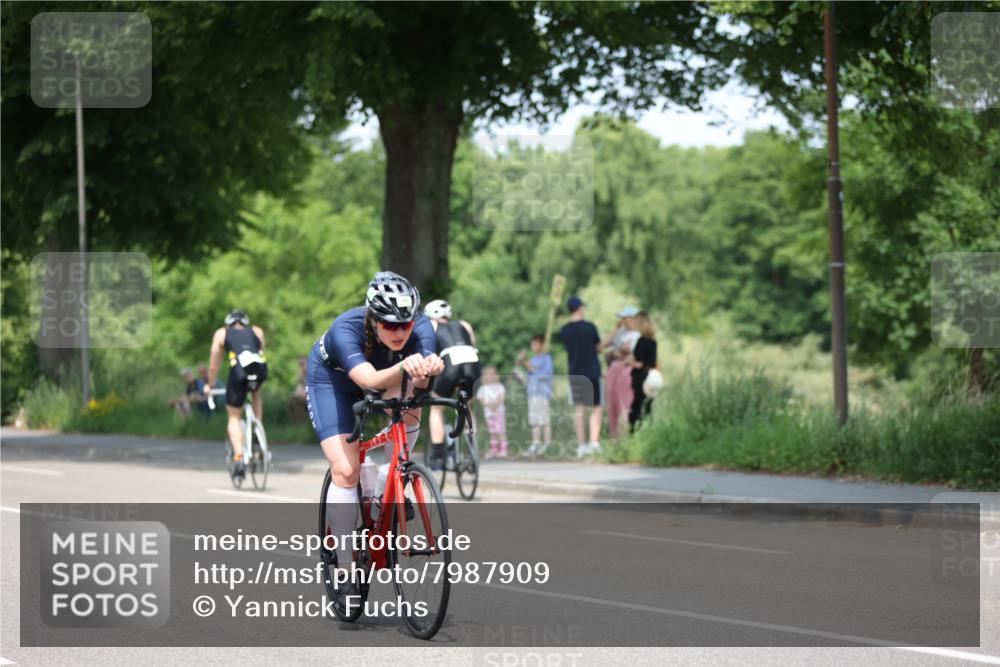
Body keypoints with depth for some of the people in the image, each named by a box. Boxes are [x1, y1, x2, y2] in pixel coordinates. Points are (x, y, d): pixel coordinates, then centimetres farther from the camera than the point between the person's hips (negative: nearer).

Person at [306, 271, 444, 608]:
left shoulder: (422, 329, -30)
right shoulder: (346, 329, -38)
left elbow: (418, 385, -42)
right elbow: (370, 381, -52)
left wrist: (428, 369, -65)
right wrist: (403, 368, -71)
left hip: (387, 378, 3)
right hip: (332, 380, -3)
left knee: (407, 407, -31)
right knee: (346, 469, -18)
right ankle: (345, 573, -11)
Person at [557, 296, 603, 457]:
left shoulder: (563, 331, 2)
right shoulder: (589, 327, -9)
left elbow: (568, 350, 10)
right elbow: (599, 347, 3)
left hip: (574, 373, 3)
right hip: (592, 371, -3)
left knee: (579, 409, 9)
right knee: (596, 408, 4)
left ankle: (581, 445, 7)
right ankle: (594, 441, -9)